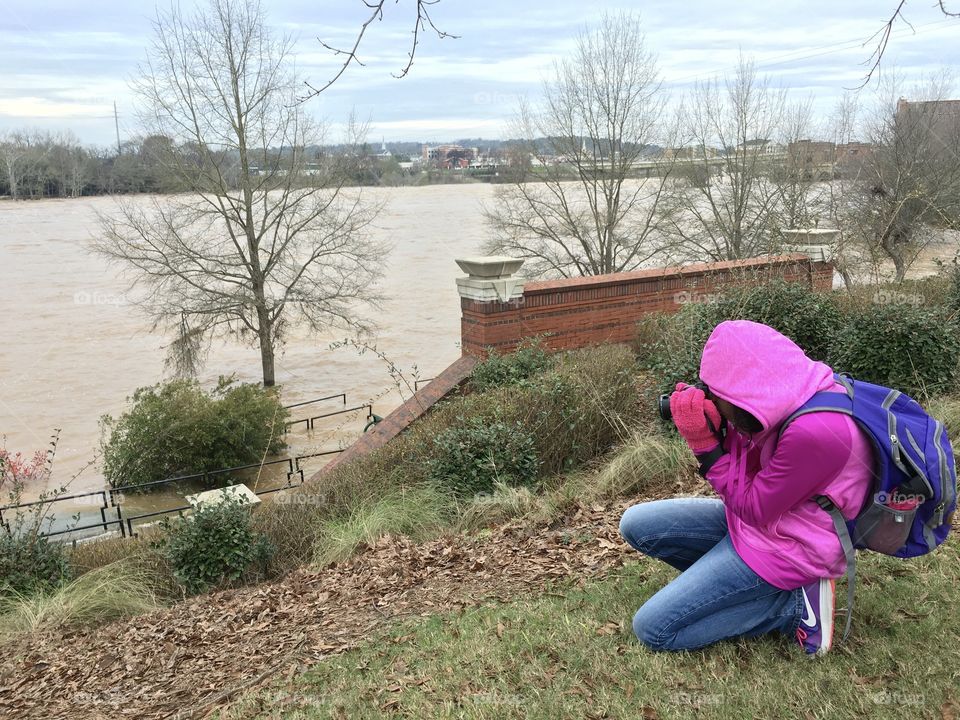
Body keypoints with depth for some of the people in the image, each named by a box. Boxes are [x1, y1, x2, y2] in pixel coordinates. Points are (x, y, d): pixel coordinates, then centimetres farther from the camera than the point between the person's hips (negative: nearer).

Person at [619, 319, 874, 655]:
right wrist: (717, 432, -10)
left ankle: (793, 606, -3)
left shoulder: (815, 431, -33)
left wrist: (706, 443, -20)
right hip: (757, 514, 9)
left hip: (783, 550, -9)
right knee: (635, 524, 6)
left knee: (652, 629, -10)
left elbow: (753, 510, -20)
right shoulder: (793, 395, -5)